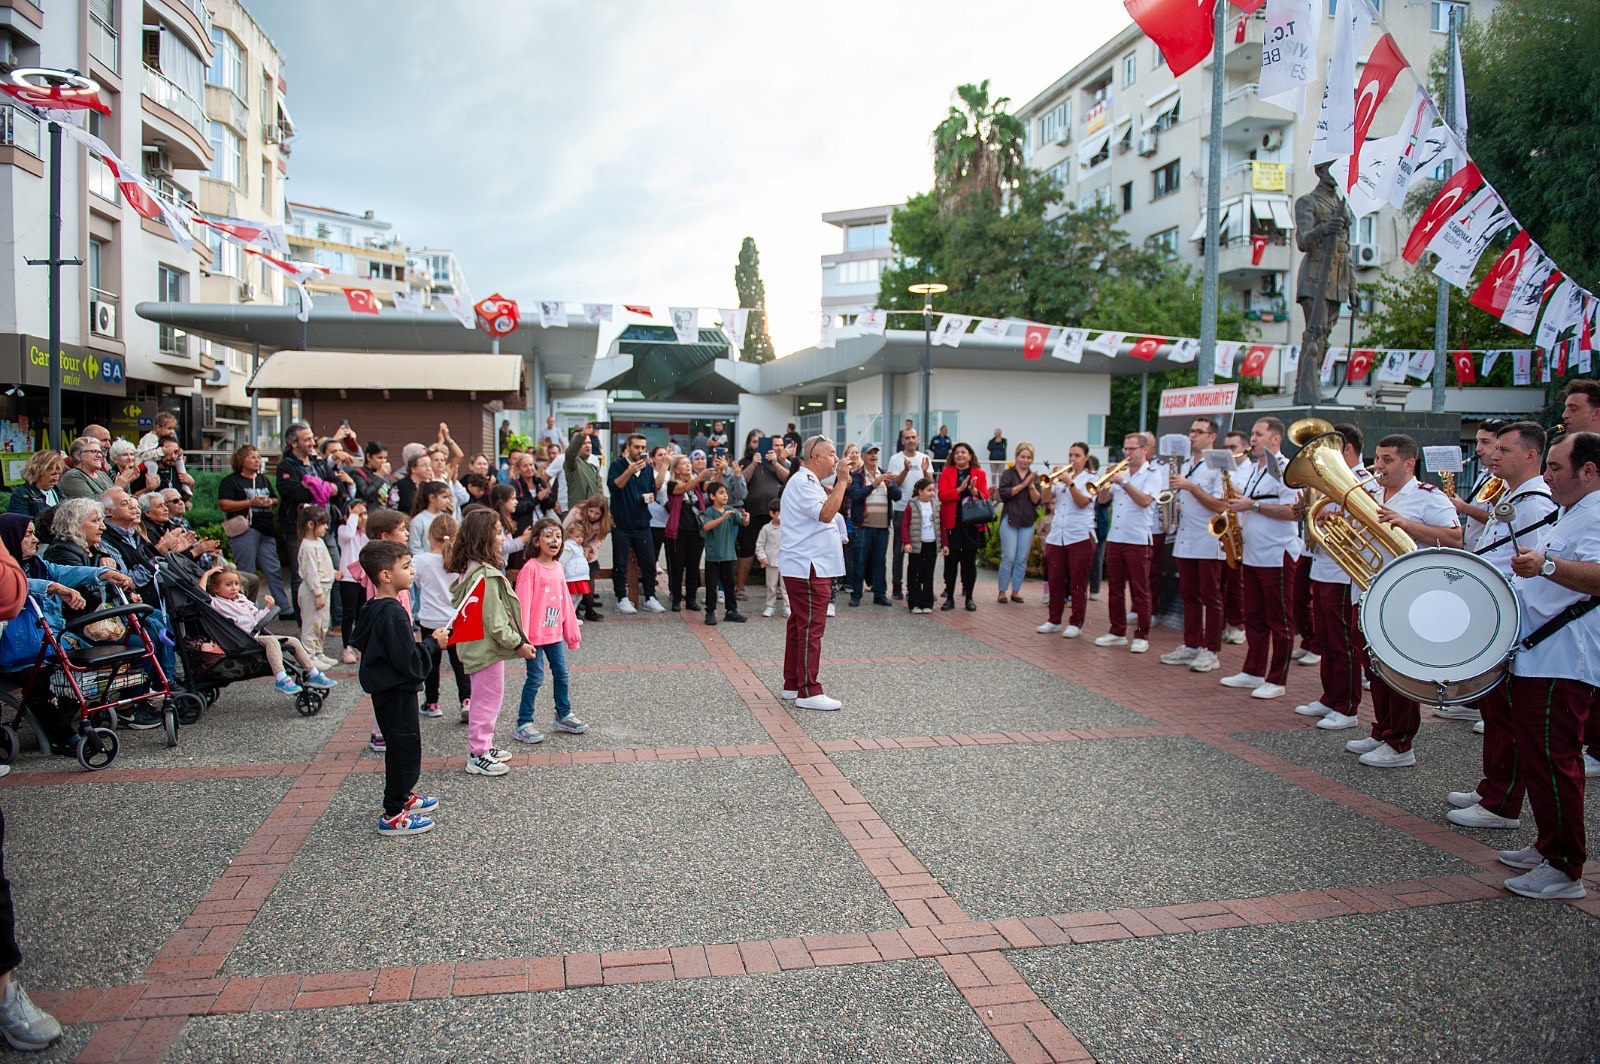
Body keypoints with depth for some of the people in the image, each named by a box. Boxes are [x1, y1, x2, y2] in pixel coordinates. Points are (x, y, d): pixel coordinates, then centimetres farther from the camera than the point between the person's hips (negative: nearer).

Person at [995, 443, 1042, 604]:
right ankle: (1002, 590, 4)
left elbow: (1038, 500, 2)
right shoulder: (1008, 474, 3)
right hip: (1010, 519, -3)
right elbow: (1004, 494, -12)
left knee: (1022, 559, 4)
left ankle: (1015, 591, 14)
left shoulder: (1034, 476, 10)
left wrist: (1031, 485, -13)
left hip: (1028, 521, 3)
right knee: (1009, 557, -6)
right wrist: (1023, 484, -14)